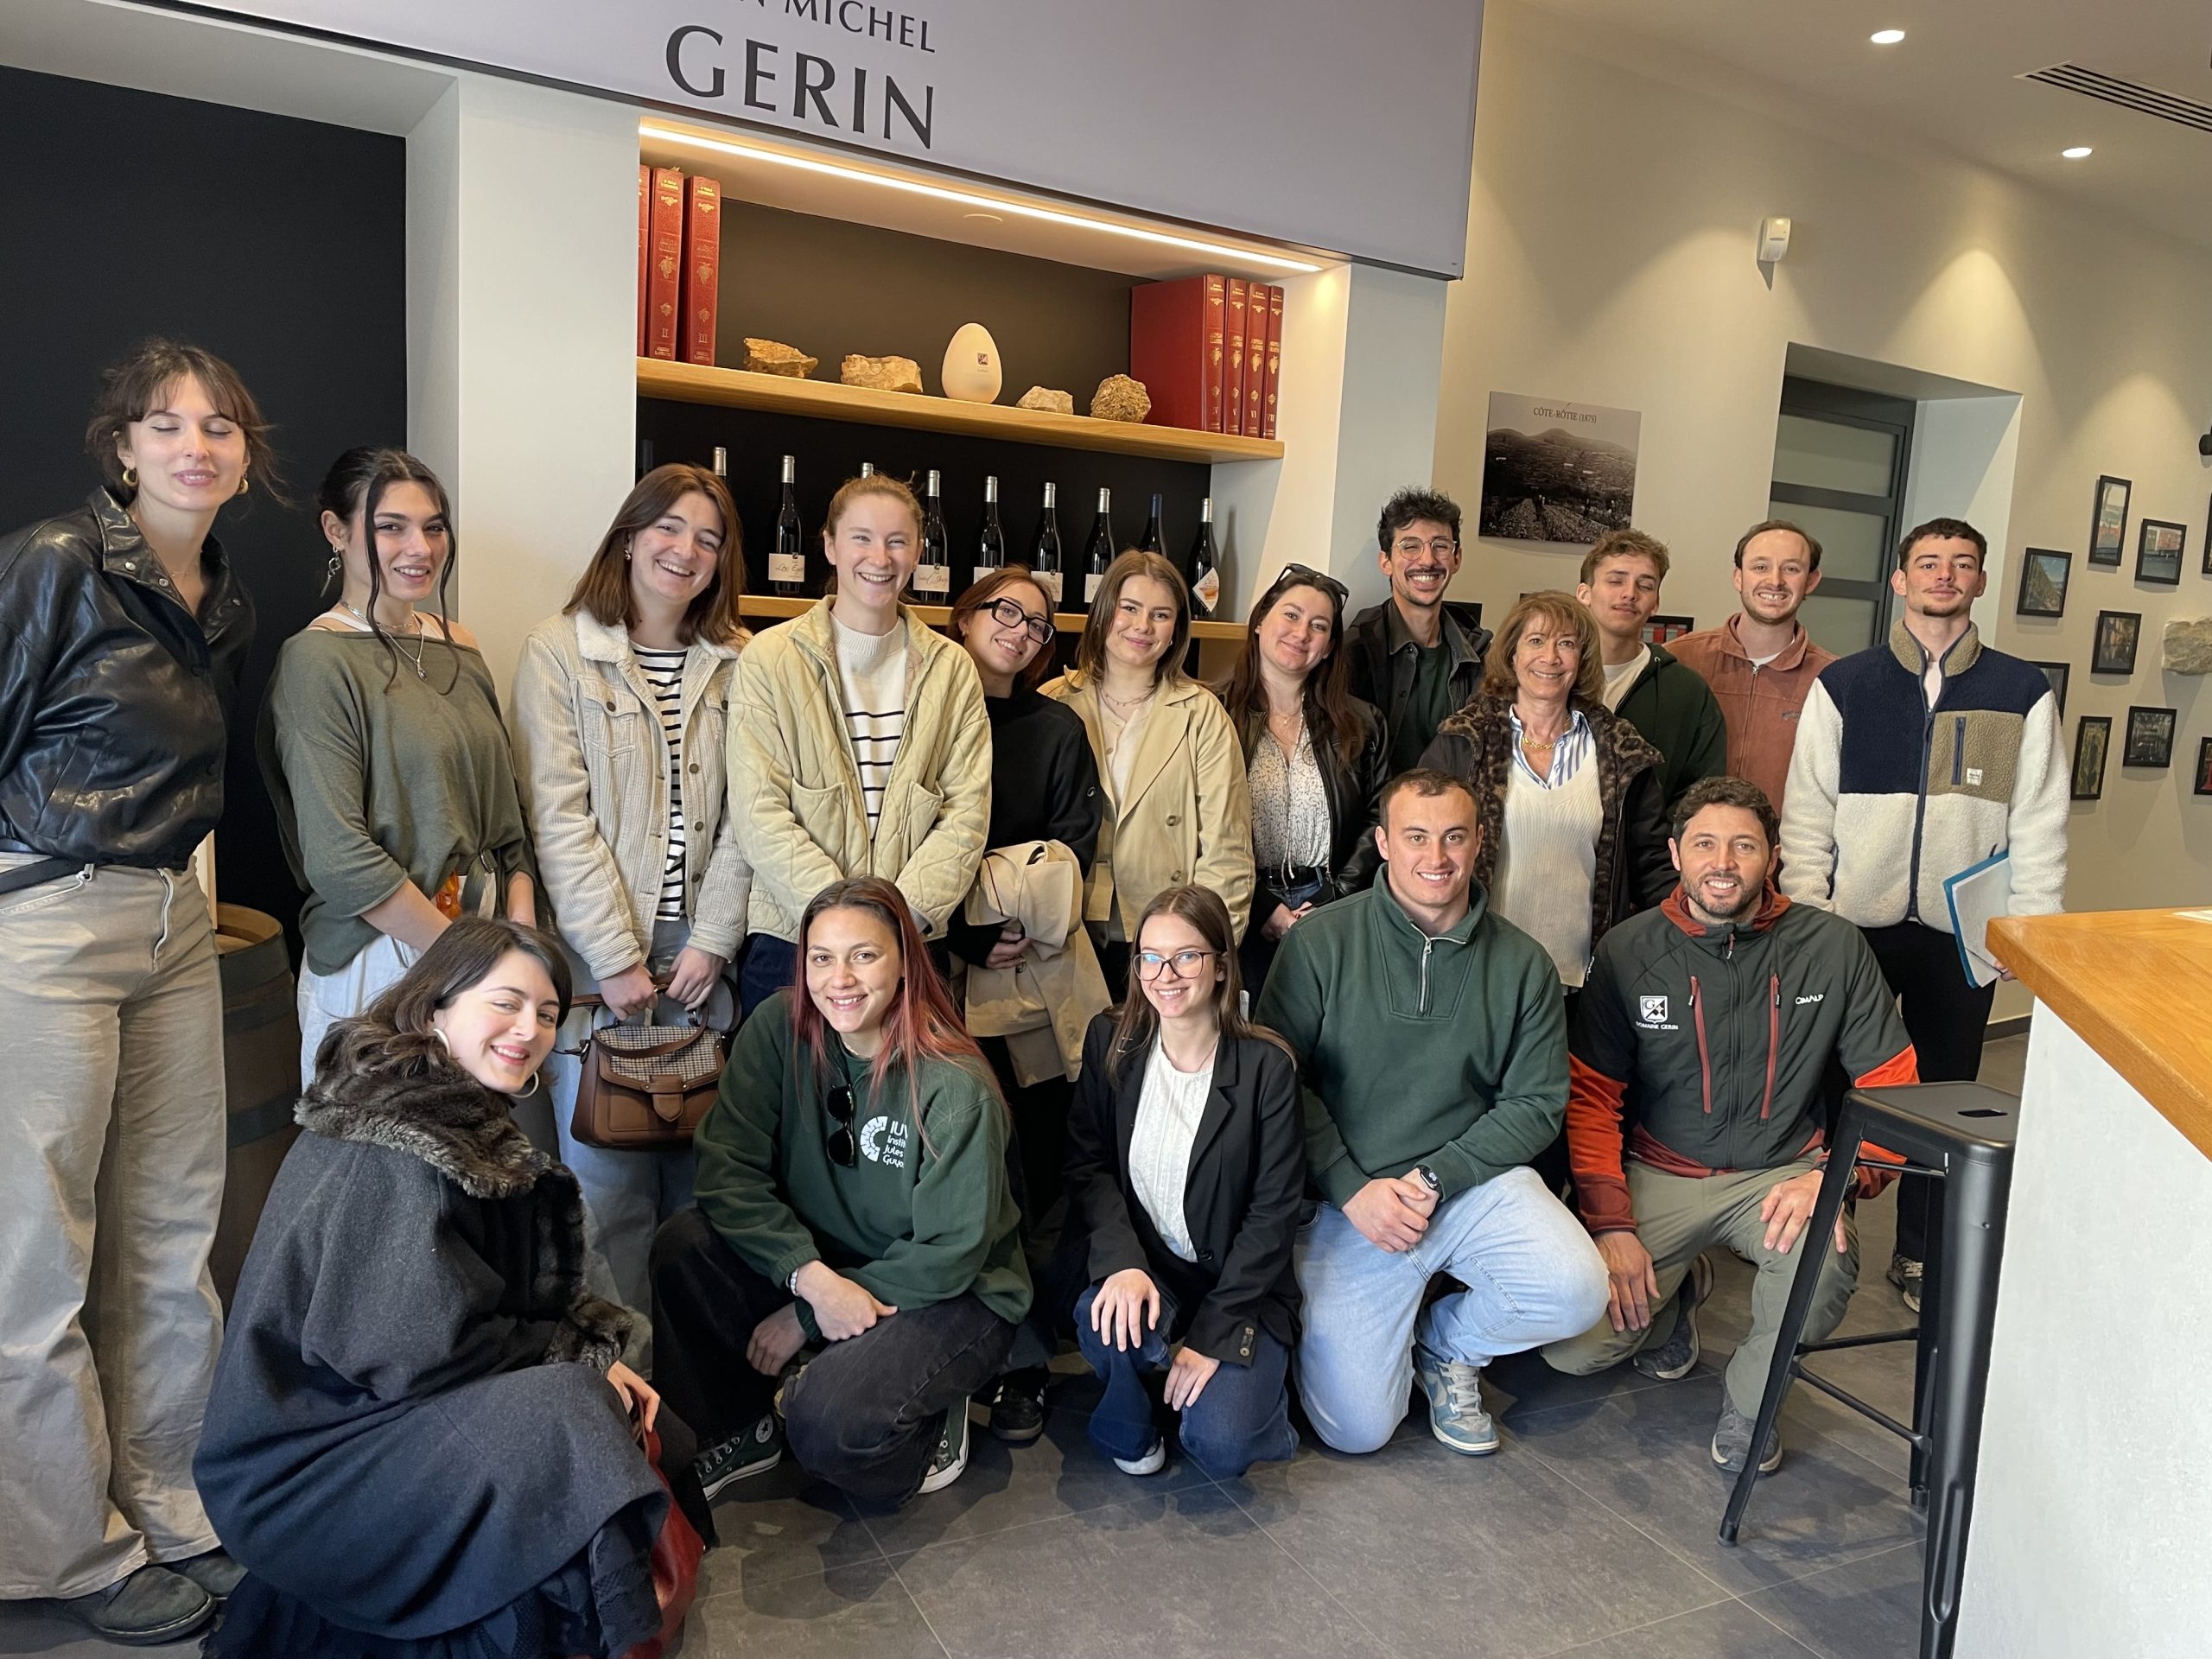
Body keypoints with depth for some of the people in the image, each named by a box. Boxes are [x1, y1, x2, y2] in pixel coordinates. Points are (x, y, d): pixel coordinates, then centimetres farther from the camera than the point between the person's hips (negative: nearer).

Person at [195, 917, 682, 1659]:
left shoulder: (471, 1123, 6)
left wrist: (594, 1354, -8)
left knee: (647, 1430, 4)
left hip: (392, 1411, 9)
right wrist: (583, 1359, -13)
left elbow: (532, 1295, 9)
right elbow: (421, 1350, -24)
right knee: (570, 1410, -26)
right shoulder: (392, 1153, -23)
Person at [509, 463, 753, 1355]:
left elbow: (745, 815, 4)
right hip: (600, 959, -3)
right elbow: (559, 818, -6)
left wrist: (712, 940, -5)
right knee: (607, 1186, 1)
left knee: (698, 1175, 7)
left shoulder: (738, 664, 10)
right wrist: (616, 958, -10)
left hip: (702, 957, 3)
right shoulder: (559, 651, 1)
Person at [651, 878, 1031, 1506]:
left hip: (950, 1297, -5)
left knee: (828, 1422, -30)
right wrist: (813, 1279, -28)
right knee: (682, 1247, -20)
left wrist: (806, 1317, -15)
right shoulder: (779, 1030, -11)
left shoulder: (955, 1087, -22)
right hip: (818, 1264, 5)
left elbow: (950, 1255, -17)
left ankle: (933, 1431, 6)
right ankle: (743, 1428, 5)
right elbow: (728, 1169, -15)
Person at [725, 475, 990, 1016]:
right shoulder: (770, 658, -1)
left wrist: (905, 914, -13)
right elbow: (759, 814, -8)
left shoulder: (951, 668, 7)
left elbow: (967, 811, 1)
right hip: (792, 939, -2)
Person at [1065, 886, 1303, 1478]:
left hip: (1238, 1285, -2)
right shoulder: (1111, 1041, -4)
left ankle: (1250, 1375, 14)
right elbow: (1087, 1164, -4)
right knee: (1103, 1315, -31)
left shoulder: (1266, 1066, -14)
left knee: (1220, 1446, -22)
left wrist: (1213, 1334, -15)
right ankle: (1127, 1430, 3)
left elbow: (1274, 1209, -12)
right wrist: (1123, 1263, -22)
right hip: (1141, 1269, 3)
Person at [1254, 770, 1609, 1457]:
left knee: (1576, 1291, -23)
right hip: (1346, 1198, -2)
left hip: (1475, 1182, 3)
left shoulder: (1522, 964, 0)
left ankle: (1446, 1342, 10)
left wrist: (1434, 1177, -12)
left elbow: (1536, 1104, 0)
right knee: (1356, 1427, -9)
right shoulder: (1320, 942, -7)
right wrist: (1353, 1190, -14)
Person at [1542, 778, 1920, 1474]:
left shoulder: (1832, 946, -3)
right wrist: (1610, 1224, -12)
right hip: (1658, 1175, 1)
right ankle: (1678, 1290, 20)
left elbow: (1892, 1086, -1)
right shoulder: (1629, 951, -3)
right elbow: (1590, 1097, -1)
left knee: (1824, 1269, -35)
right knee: (1572, 1347, -16)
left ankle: (1752, 1395, 0)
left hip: (1780, 1173, 0)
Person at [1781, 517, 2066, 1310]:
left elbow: (2040, 824, 3)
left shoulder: (2022, 692, 2)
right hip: (1853, 925, -1)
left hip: (1964, 935, 1)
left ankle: (1920, 1256, 26)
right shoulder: (1844, 684, 1)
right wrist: (1807, 916, -7)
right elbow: (1807, 813, -1)